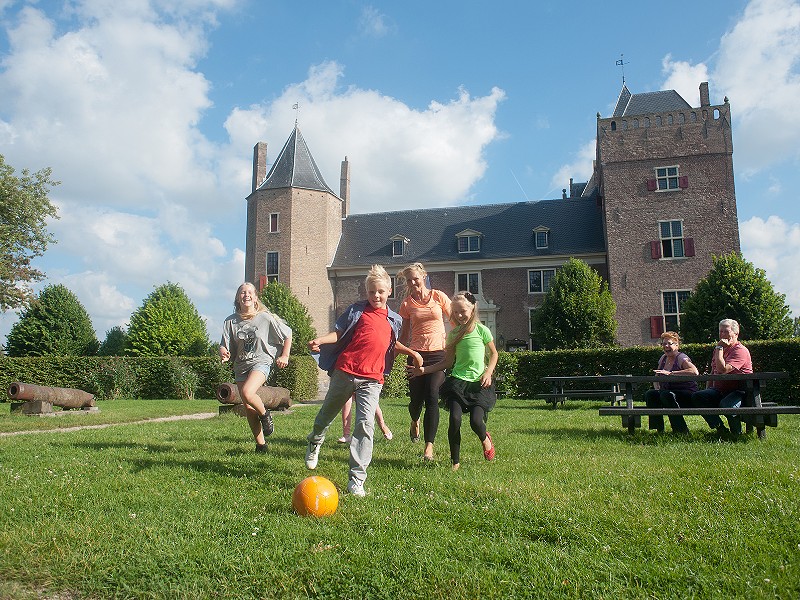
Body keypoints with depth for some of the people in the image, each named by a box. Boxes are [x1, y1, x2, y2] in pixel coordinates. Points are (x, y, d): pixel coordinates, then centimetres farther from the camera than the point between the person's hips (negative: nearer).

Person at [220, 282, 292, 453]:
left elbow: (288, 334, 5)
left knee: (247, 393, -30)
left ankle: (265, 414, 0)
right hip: (241, 366, 4)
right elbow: (224, 346, 0)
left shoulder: (265, 318, -5)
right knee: (248, 408, 5)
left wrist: (284, 356, 1)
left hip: (261, 362, -4)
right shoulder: (231, 321, 2)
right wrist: (223, 352, -23)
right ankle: (261, 444, 19)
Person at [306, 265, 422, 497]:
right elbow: (339, 333, 0)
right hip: (345, 371, -1)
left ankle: (357, 479, -7)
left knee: (366, 424, -11)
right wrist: (320, 340, -16)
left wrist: (412, 352, 23)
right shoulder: (357, 310, 3)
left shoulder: (395, 320, 13)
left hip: (372, 379, 1)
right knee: (327, 413, 17)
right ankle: (314, 442, 51)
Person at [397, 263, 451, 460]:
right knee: (416, 399, 3)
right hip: (416, 354, 2)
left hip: (439, 354, -2)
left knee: (432, 397, -14)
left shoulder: (438, 296, 2)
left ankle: (429, 446, -9)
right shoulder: (407, 304, 7)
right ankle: (415, 422, 41)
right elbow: (404, 333, 13)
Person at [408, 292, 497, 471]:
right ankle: (455, 462, 4)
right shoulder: (454, 334, 6)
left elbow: (493, 354, 10)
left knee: (476, 421, -16)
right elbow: (448, 362, 10)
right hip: (457, 381, 2)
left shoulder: (482, 330, -2)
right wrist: (424, 370, 3)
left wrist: (488, 373, -5)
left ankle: (485, 439, 23)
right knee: (455, 419, -14)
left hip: (479, 383, -2)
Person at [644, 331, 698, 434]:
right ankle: (659, 429, -14)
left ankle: (682, 431, -24)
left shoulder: (681, 358, -10)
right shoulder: (663, 358, 13)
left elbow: (695, 372, -31)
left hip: (687, 395, -7)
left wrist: (670, 373, -31)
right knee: (649, 394, -18)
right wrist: (657, 388, 3)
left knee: (666, 395, -34)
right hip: (669, 392, 7)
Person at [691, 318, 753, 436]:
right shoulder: (718, 350, 19)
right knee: (696, 397, -18)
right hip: (719, 391, 8)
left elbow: (723, 369, -23)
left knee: (726, 405, -38)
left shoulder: (740, 350, -9)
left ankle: (737, 434, -9)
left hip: (738, 391, -8)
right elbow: (713, 372, 27)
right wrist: (708, 391, 16)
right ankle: (720, 429, -12)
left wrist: (719, 348, -16)